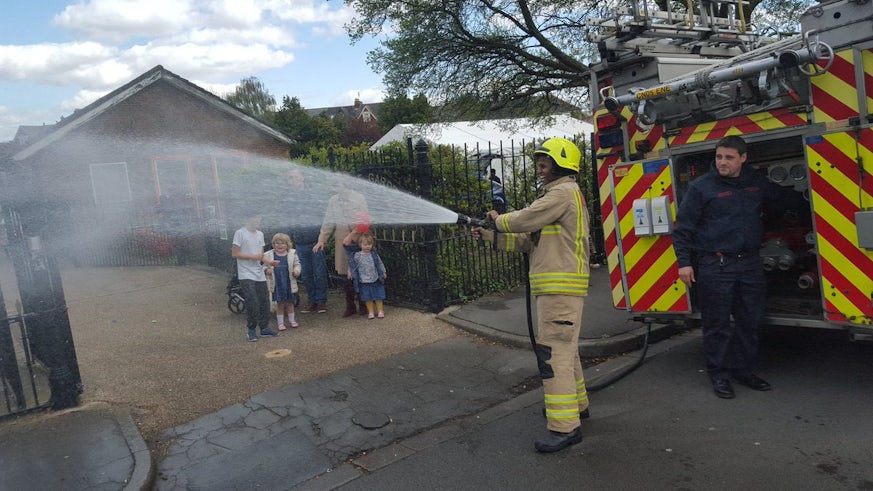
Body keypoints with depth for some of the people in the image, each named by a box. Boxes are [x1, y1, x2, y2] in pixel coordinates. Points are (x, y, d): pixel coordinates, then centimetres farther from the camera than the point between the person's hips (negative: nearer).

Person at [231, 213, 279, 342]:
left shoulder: (260, 234, 14)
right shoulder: (240, 233, -6)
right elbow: (234, 254, -10)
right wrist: (253, 257, -15)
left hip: (260, 274, 7)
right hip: (246, 275, -6)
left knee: (264, 302, 7)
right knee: (252, 302, -12)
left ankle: (264, 328, 18)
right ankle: (251, 330, 1)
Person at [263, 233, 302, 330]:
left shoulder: (292, 253, 1)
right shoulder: (268, 255, 0)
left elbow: (297, 264, 7)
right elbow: (264, 266, 8)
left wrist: (297, 271, -12)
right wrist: (266, 270, -14)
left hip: (289, 283, 1)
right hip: (276, 284, -1)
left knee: (290, 302, 13)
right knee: (280, 303, 6)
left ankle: (292, 320, 28)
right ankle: (280, 322, 18)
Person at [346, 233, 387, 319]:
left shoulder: (374, 254, -2)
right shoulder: (357, 255, -8)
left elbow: (380, 264, 10)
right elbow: (352, 264, 5)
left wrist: (383, 272, 16)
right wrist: (350, 272, 1)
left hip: (375, 280, 1)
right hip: (364, 281, -1)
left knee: (378, 296, 7)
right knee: (368, 297, 6)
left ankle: (380, 311, 19)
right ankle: (371, 312, 19)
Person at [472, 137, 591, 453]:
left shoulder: (563, 192, -10)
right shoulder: (558, 195, 22)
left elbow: (526, 220, -17)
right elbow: (530, 239, 19)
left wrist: (499, 219, 3)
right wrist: (490, 237, 12)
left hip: (560, 287, -11)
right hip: (555, 287, 11)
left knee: (554, 352, -11)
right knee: (564, 347, 20)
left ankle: (565, 426, -8)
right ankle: (576, 404, 35)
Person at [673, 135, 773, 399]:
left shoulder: (758, 184, 9)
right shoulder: (701, 187, -6)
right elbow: (683, 227, -6)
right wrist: (684, 263, -10)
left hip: (750, 263, 5)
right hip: (714, 266, -5)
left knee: (750, 322, 12)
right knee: (717, 325, 1)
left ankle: (745, 370, 26)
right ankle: (719, 375, 13)